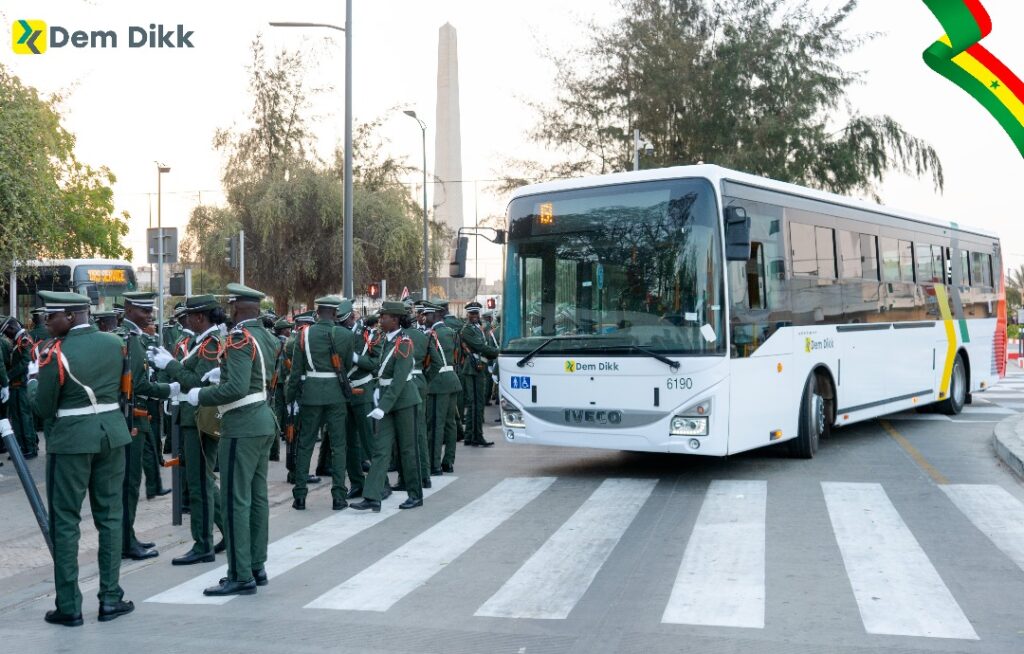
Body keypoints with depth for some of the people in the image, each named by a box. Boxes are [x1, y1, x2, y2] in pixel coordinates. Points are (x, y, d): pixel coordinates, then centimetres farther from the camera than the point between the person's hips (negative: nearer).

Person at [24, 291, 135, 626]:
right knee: (110, 516, 12)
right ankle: (111, 598, 15)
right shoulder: (114, 343, 3)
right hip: (112, 433, 5)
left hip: (72, 438, -5)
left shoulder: (57, 353, -13)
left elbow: (43, 407, -6)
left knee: (65, 521, 5)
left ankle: (69, 607, 7)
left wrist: (34, 375, 9)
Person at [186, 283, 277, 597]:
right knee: (257, 497, 14)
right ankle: (257, 566, 21)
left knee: (235, 500, -5)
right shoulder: (267, 337, 9)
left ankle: (241, 576, -3)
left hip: (241, 426, -9)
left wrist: (201, 396, -13)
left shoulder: (240, 339, -17)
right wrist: (223, 374, 16)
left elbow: (236, 388, -26)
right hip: (263, 421, 9)